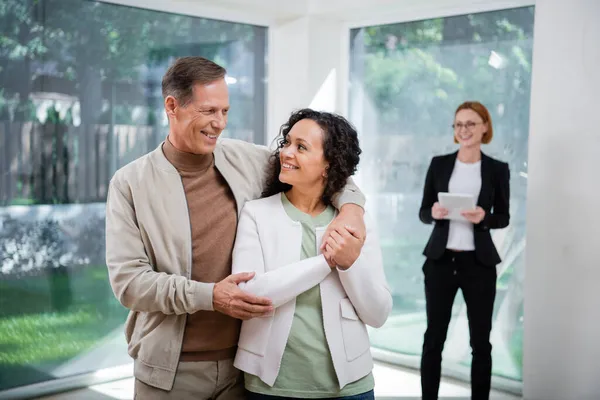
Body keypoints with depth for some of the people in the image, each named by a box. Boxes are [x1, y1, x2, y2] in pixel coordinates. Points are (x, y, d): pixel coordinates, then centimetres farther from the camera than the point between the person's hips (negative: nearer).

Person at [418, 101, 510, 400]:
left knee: (480, 341, 6)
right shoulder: (439, 164, 4)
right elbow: (423, 213, 6)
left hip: (479, 263, 0)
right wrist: (434, 213, -17)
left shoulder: (497, 169, 2)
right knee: (433, 338, 4)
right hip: (440, 260, 1)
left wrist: (483, 218, -15)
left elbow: (503, 217, 6)